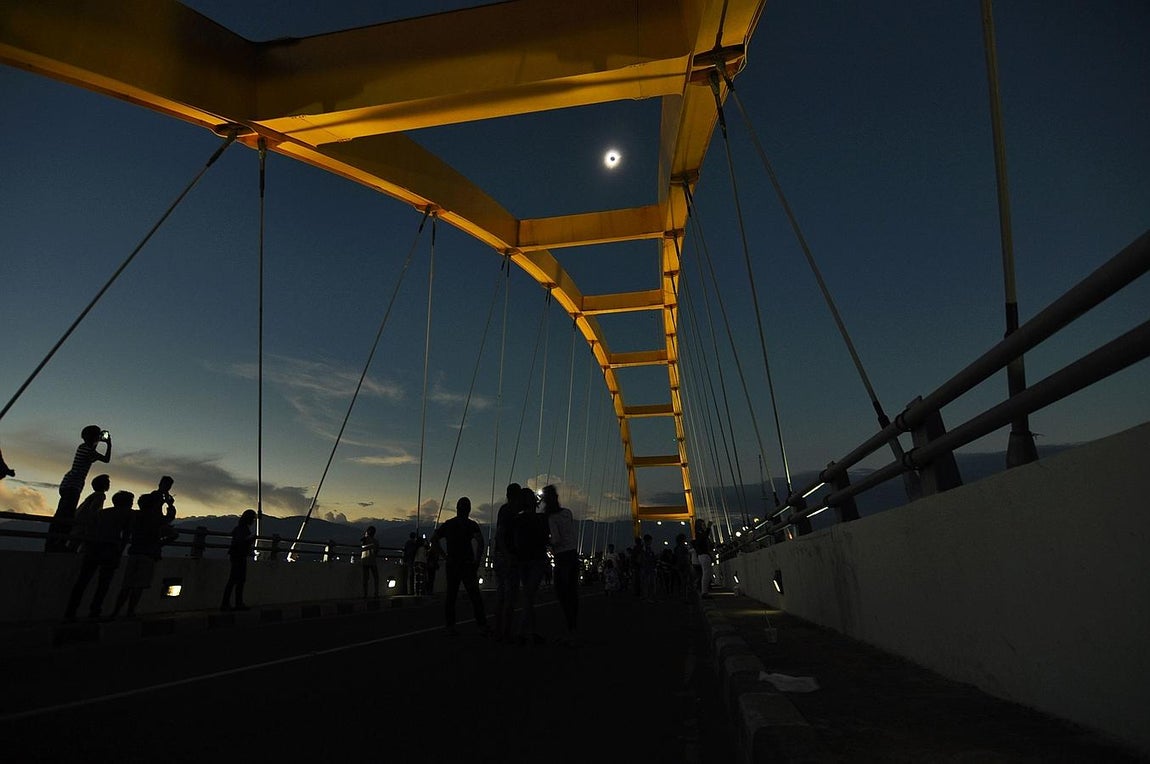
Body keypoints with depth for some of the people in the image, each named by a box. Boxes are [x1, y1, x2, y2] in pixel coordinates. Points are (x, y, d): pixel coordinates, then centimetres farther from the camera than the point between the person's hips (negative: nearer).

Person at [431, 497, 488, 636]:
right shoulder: (471, 524, -6)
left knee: (450, 595, 11)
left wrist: (443, 555, 4)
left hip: (451, 564, 4)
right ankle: (482, 626, 0)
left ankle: (450, 626, 10)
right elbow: (480, 541, -21)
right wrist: (477, 560, -13)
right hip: (467, 565, -4)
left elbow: (433, 538, 5)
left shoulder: (447, 524, 9)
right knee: (475, 596, 1)